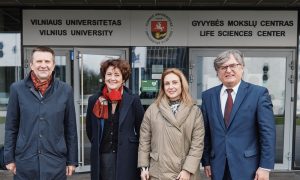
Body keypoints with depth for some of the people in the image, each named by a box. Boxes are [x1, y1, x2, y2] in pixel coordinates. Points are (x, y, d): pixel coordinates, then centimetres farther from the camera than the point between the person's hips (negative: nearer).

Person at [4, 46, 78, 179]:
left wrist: (72, 160, 3)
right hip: (25, 162, 0)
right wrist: (9, 158, 2)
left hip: (56, 162, 0)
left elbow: (71, 128, 1)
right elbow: (11, 126, 4)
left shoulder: (65, 90, -3)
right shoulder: (17, 89, -3)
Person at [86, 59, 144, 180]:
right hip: (103, 155, 2)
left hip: (127, 155, -1)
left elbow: (141, 129, 3)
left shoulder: (133, 100, -5)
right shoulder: (94, 100, 1)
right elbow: (90, 129, 13)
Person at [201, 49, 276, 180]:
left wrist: (265, 166, -11)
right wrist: (206, 161, 4)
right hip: (218, 167, 3)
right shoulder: (208, 96, 2)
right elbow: (206, 132, 5)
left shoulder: (259, 93, -6)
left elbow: (268, 132, -8)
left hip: (247, 167, -2)